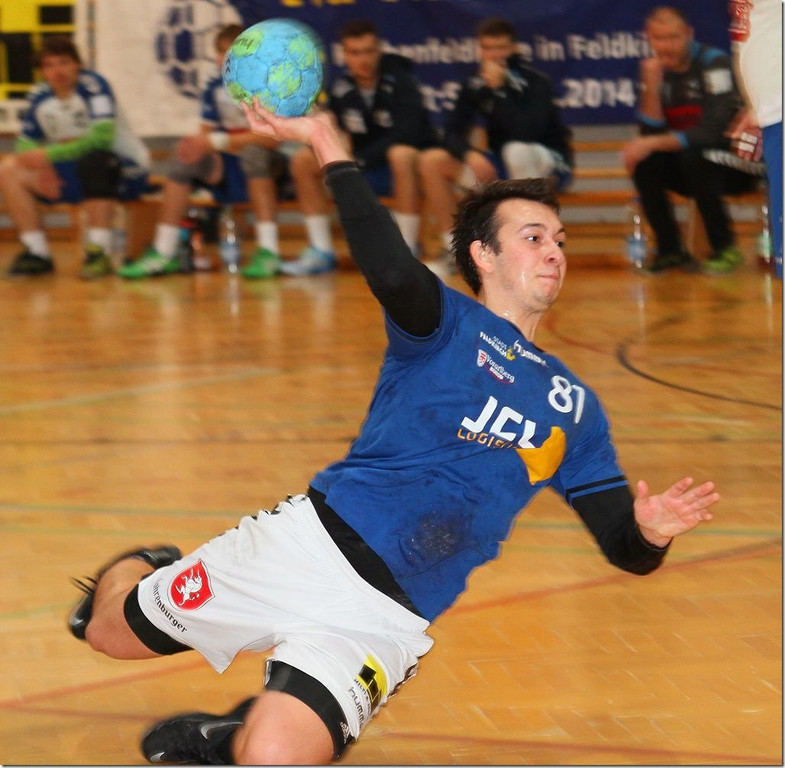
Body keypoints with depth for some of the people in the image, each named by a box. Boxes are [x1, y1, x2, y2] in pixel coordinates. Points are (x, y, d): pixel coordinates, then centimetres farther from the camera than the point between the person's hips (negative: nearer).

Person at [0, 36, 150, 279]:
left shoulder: (93, 85, -18)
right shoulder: (39, 96, -1)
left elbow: (102, 137, -30)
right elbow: (26, 143, 8)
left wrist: (49, 154, -31)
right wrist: (41, 166, -15)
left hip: (125, 171, -6)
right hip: (74, 176, 6)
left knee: (95, 161, -40)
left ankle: (99, 252, -36)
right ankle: (37, 254, -8)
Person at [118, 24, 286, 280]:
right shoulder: (215, 88, 5)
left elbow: (271, 138, -23)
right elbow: (207, 132, 8)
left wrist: (216, 141, -26)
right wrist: (212, 157, -16)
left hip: (265, 164, -6)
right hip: (229, 165, 6)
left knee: (253, 151, -36)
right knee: (184, 158, -14)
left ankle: (268, 251, -38)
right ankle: (164, 252, -14)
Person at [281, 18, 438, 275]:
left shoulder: (400, 82, -16)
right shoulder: (340, 87, -1)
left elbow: (407, 133, -26)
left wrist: (359, 160, -29)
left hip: (413, 158, -6)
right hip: (366, 167, 6)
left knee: (401, 155, -41)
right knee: (303, 160, -7)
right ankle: (322, 251, -4)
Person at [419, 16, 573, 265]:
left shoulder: (535, 81, -17)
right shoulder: (475, 85, -1)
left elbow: (525, 133, -30)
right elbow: (453, 133, -4)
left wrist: (499, 89, -30)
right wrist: (469, 153, -26)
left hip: (549, 166, -6)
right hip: (502, 168, 6)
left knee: (518, 151, -41)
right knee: (431, 161, -10)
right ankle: (451, 247, -7)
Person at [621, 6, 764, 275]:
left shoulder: (714, 63, -17)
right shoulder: (656, 71, 1)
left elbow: (715, 130, -28)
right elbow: (651, 133, -7)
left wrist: (653, 144, -32)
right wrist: (651, 87, -21)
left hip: (739, 165, -6)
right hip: (687, 165, 6)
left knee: (692, 155, -35)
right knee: (643, 162, -20)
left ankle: (725, 248, -20)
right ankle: (670, 249, -8)